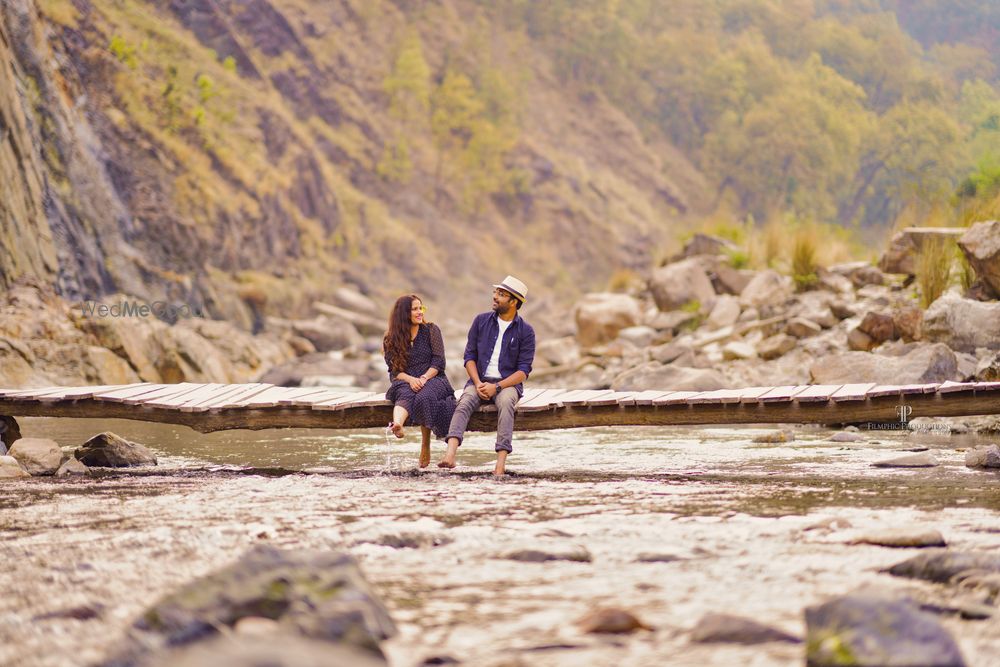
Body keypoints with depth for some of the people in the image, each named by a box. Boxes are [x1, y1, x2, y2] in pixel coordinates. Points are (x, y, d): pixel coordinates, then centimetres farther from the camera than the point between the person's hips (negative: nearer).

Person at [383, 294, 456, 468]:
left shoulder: (431, 330, 9)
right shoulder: (391, 339, 10)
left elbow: (438, 362, 1)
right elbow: (394, 370, 2)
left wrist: (423, 378, -16)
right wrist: (411, 380, -18)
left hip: (432, 379, 0)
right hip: (405, 382, 0)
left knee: (424, 396, -36)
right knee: (405, 394, -36)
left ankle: (425, 448, -31)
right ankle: (397, 426, -70)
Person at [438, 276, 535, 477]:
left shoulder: (525, 331, 0)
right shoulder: (481, 321, 8)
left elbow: (523, 371, -5)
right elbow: (470, 356, 7)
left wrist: (497, 387, -18)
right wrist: (478, 384, -10)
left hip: (508, 383, -2)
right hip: (480, 381, 2)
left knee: (505, 403, -37)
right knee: (465, 402, -30)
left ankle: (501, 462, -46)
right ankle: (450, 455, -51)